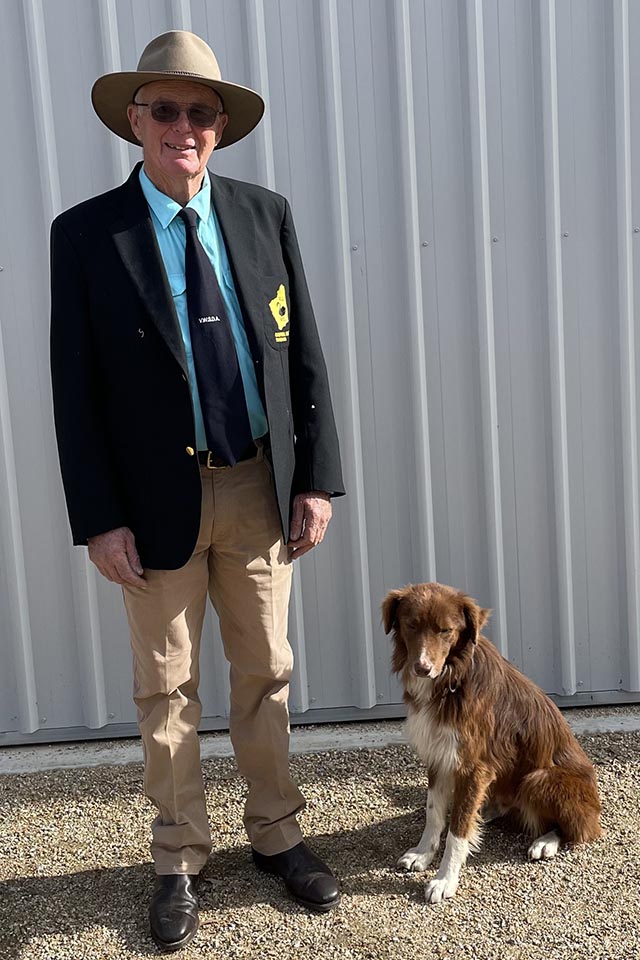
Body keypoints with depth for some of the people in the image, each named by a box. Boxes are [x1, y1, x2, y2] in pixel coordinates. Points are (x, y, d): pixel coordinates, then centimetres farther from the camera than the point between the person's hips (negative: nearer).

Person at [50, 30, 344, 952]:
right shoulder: (85, 233, -4)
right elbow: (75, 389, -5)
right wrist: (99, 519, -9)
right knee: (166, 688, 11)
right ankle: (179, 859, 32)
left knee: (265, 673, 15)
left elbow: (304, 356, 3)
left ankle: (275, 832, 36)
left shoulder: (266, 215, 3)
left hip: (261, 488, 2)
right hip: (158, 498, -2)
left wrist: (317, 478, -2)